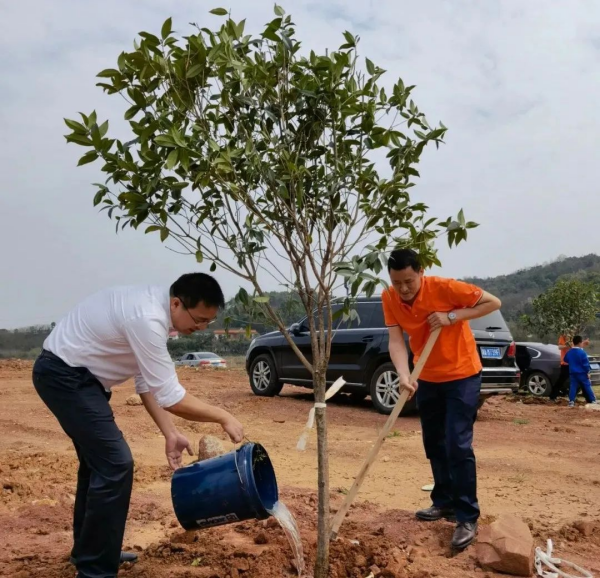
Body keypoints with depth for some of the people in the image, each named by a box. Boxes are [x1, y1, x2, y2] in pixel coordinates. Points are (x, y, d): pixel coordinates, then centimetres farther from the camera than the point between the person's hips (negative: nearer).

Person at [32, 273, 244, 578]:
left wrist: (170, 434, -2)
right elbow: (171, 397, -27)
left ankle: (88, 551, 34)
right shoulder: (147, 318, -29)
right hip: (64, 374, -11)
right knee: (115, 464, -12)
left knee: (98, 459, 19)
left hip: (72, 372, 11)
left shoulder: (153, 307, 2)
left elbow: (148, 382, 4)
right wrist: (223, 417, -15)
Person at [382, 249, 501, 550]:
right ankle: (444, 501, 28)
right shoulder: (389, 298, -11)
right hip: (427, 378, 6)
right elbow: (396, 340, -17)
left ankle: (467, 518, -3)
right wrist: (404, 375, -34)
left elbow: (493, 302, -16)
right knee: (434, 444, 13)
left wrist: (452, 316, -26)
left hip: (462, 375, -5)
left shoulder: (445, 287, -23)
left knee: (458, 445, -11)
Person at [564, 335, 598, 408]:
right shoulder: (582, 352, -14)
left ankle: (571, 401, -4)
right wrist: (588, 372, -5)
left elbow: (566, 360, 21)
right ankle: (593, 401, 9)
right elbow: (586, 363, -12)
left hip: (573, 373, 4)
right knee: (587, 387, 4)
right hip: (582, 373, -4)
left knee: (573, 387, 4)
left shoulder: (569, 352, 4)